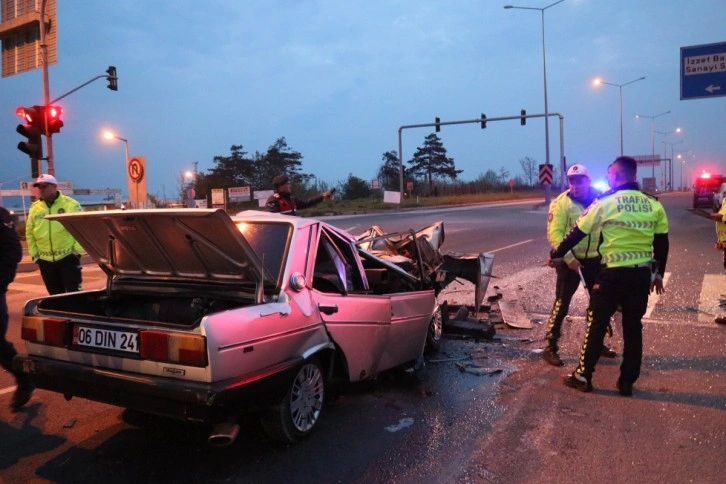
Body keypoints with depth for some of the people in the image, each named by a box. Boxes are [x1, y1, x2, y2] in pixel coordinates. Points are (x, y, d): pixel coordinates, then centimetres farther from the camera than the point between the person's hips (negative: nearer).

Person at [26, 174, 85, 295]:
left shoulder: (71, 204, -3)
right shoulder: (35, 208, 8)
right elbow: (29, 233, 12)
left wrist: (77, 250, -10)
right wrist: (34, 253, 5)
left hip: (68, 257, -4)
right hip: (45, 260, 4)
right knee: (55, 294, 13)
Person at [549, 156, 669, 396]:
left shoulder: (605, 203, -7)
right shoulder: (654, 204, 5)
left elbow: (577, 233, -1)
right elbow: (662, 243, 10)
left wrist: (556, 254, 11)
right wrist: (658, 273, 22)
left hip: (614, 273, -4)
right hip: (643, 274, 4)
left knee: (596, 325, 6)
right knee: (633, 327, 12)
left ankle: (583, 377, 12)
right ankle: (627, 382, 19)